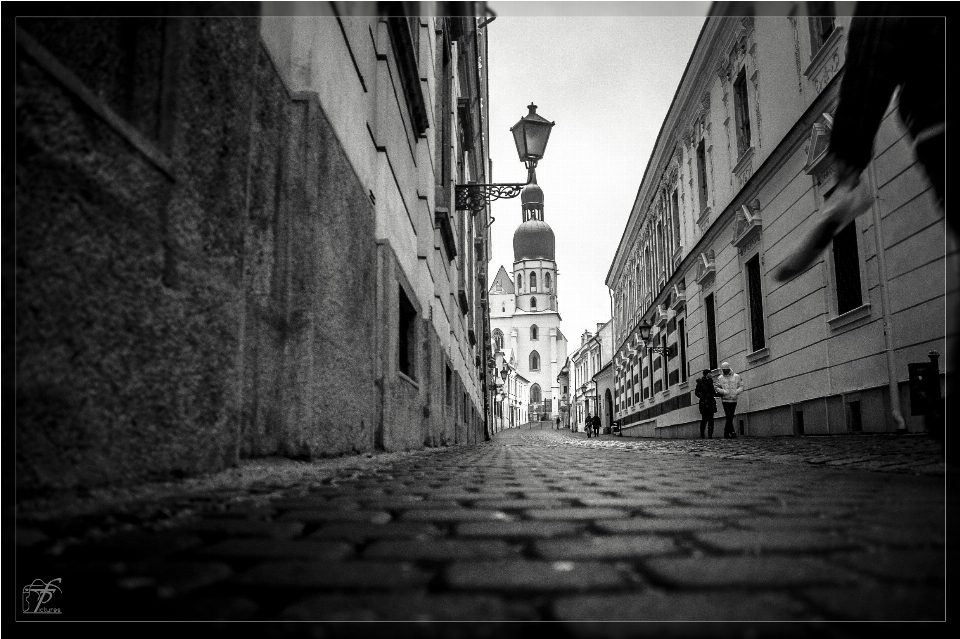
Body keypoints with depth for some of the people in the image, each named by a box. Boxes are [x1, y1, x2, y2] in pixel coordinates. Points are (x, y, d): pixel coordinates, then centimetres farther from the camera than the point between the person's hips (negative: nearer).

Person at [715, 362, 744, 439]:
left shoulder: (736, 377, 5)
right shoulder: (720, 378, 5)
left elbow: (741, 386, 4)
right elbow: (717, 388, 3)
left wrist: (736, 392, -14)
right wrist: (723, 391, -16)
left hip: (734, 400, 2)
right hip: (725, 400, -2)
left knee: (730, 417, 5)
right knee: (728, 417, -13)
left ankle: (726, 433, 14)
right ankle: (732, 432, -13)